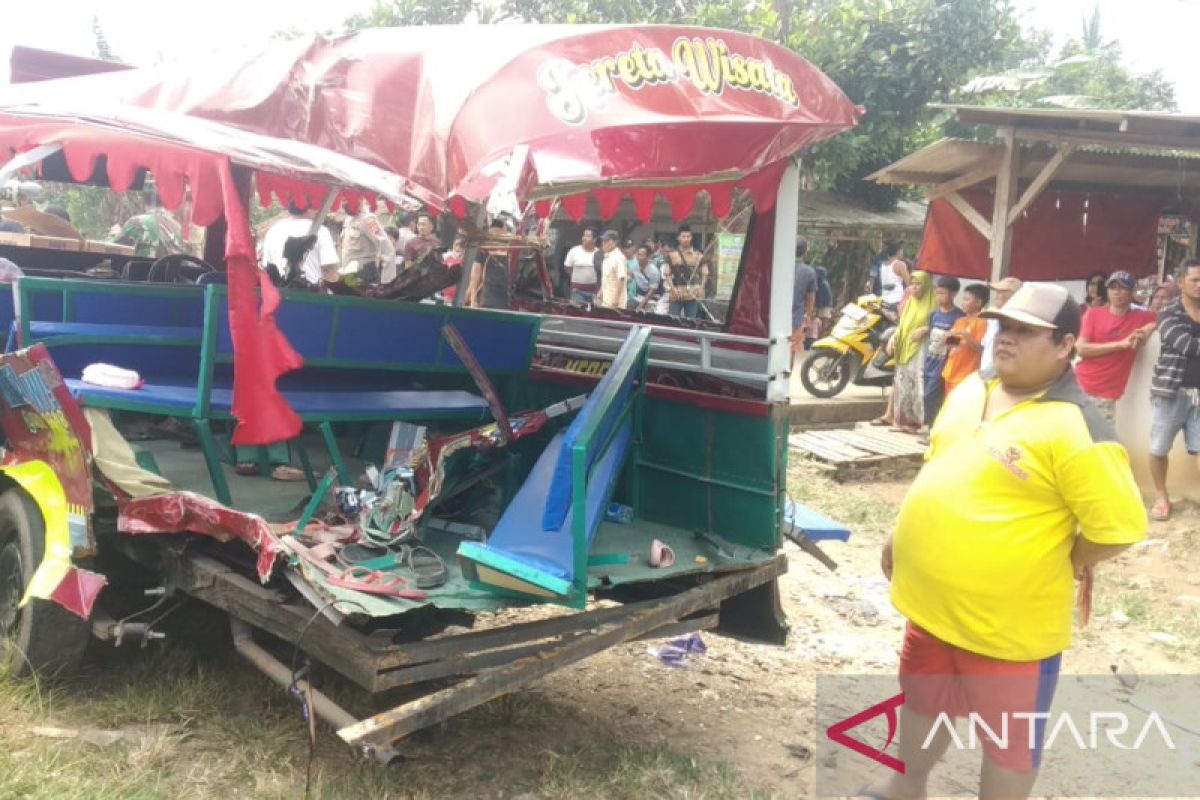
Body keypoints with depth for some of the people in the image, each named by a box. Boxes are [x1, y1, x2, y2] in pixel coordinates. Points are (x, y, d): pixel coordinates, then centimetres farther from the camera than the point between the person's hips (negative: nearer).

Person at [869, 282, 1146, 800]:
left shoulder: (1074, 429, -23)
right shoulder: (970, 391, 3)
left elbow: (1120, 527, -23)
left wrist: (1058, 563, -11)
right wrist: (902, 535, 15)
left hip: (1008, 621, -8)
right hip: (932, 602, 8)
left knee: (1009, 738, 13)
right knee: (923, 702, 27)